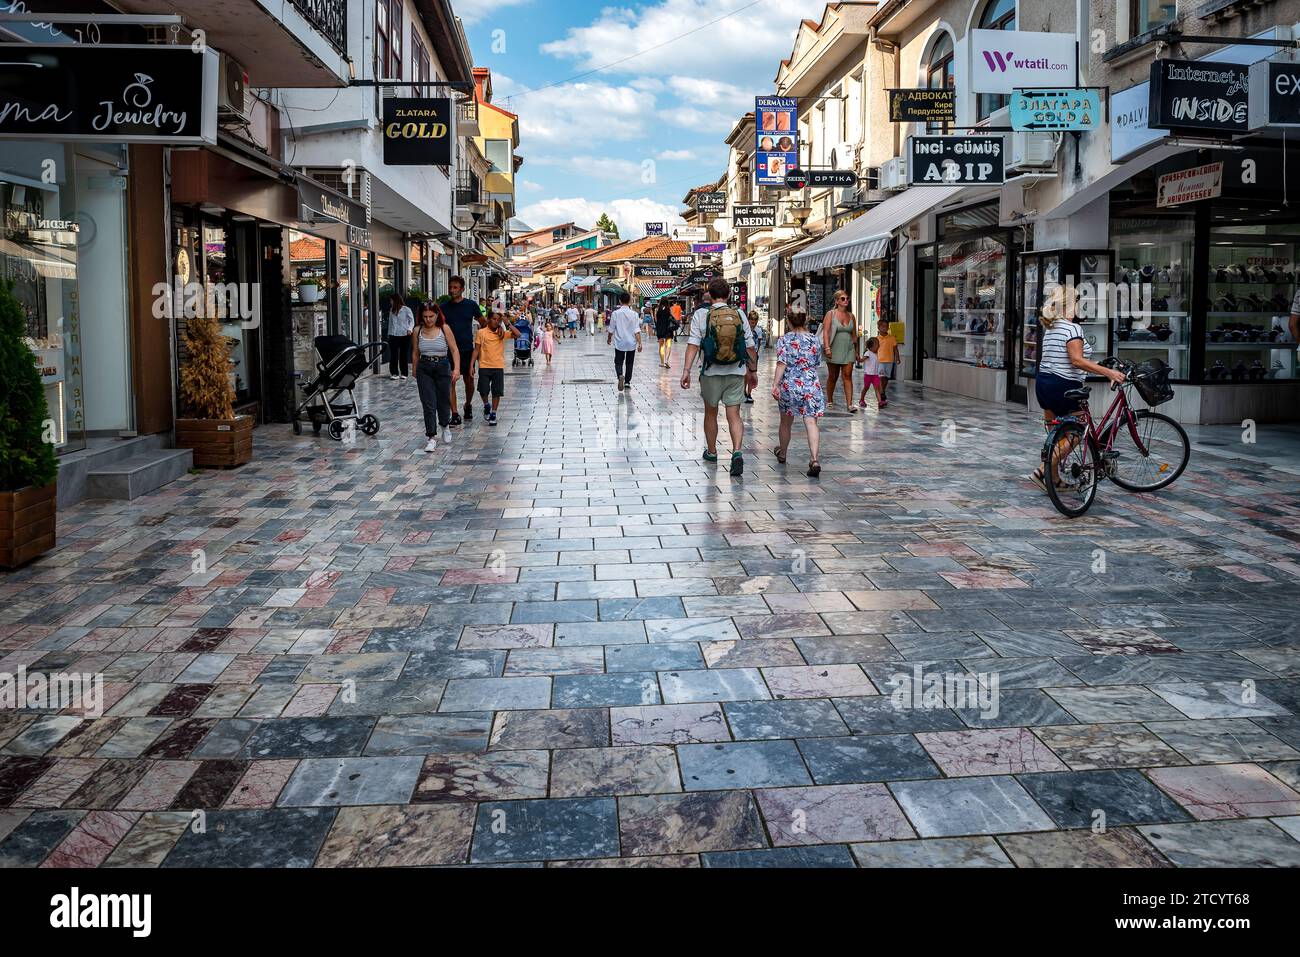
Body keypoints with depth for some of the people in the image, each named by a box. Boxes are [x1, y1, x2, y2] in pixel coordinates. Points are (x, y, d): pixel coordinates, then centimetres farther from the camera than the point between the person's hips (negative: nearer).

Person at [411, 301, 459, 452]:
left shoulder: (444, 329, -5)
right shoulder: (417, 331, 1)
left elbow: (454, 350, -6)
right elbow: (415, 353, 12)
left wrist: (456, 368, -16)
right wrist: (415, 373, 17)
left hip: (443, 367, -1)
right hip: (424, 369, 1)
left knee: (443, 401, 12)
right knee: (428, 404, -5)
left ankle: (445, 426, 42)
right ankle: (432, 438, -1)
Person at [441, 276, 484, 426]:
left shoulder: (471, 305, 1)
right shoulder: (444, 307, 2)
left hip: (467, 349, 0)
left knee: (469, 380, 7)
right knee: (451, 382, -5)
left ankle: (468, 405, 34)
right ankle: (455, 415, -2)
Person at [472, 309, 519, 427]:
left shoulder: (503, 333, 2)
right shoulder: (481, 332, 0)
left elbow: (517, 335, -10)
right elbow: (476, 350, 3)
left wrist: (507, 324, -13)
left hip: (498, 366, 1)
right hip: (484, 366, -1)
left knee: (497, 392, 2)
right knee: (483, 390, -2)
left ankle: (493, 414, 13)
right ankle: (486, 406, 28)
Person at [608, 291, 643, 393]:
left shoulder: (616, 313, -8)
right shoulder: (634, 314, -6)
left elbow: (611, 329, 0)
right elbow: (637, 331, -9)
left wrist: (609, 339, 17)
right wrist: (639, 343, -7)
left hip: (619, 343, -1)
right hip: (631, 343, 1)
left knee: (618, 362, 6)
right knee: (629, 363, 15)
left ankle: (620, 375, -22)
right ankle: (627, 382, 19)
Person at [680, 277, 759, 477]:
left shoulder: (701, 315, -4)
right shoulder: (739, 315, 2)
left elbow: (693, 345, -12)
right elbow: (750, 347, 4)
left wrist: (686, 370, -13)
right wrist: (753, 371, 15)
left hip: (711, 372, -1)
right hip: (736, 373, 1)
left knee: (711, 413, 17)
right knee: (734, 415, 1)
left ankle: (711, 452, 31)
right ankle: (737, 452, -19)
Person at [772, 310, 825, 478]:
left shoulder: (784, 340, -3)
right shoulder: (815, 340, 7)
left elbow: (782, 363, -12)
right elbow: (817, 366, 14)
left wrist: (776, 384, -12)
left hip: (789, 386, -1)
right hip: (812, 386, 1)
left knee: (786, 422, 18)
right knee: (811, 422, -7)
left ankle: (782, 453, 38)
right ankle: (814, 459, -22)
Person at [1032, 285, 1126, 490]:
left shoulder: (1050, 328, 12)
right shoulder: (1072, 328, -15)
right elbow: (1077, 360, -26)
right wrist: (1108, 372, -31)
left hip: (1043, 382, 9)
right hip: (1063, 387, -9)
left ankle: (1054, 479, 21)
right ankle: (1045, 472, -4)